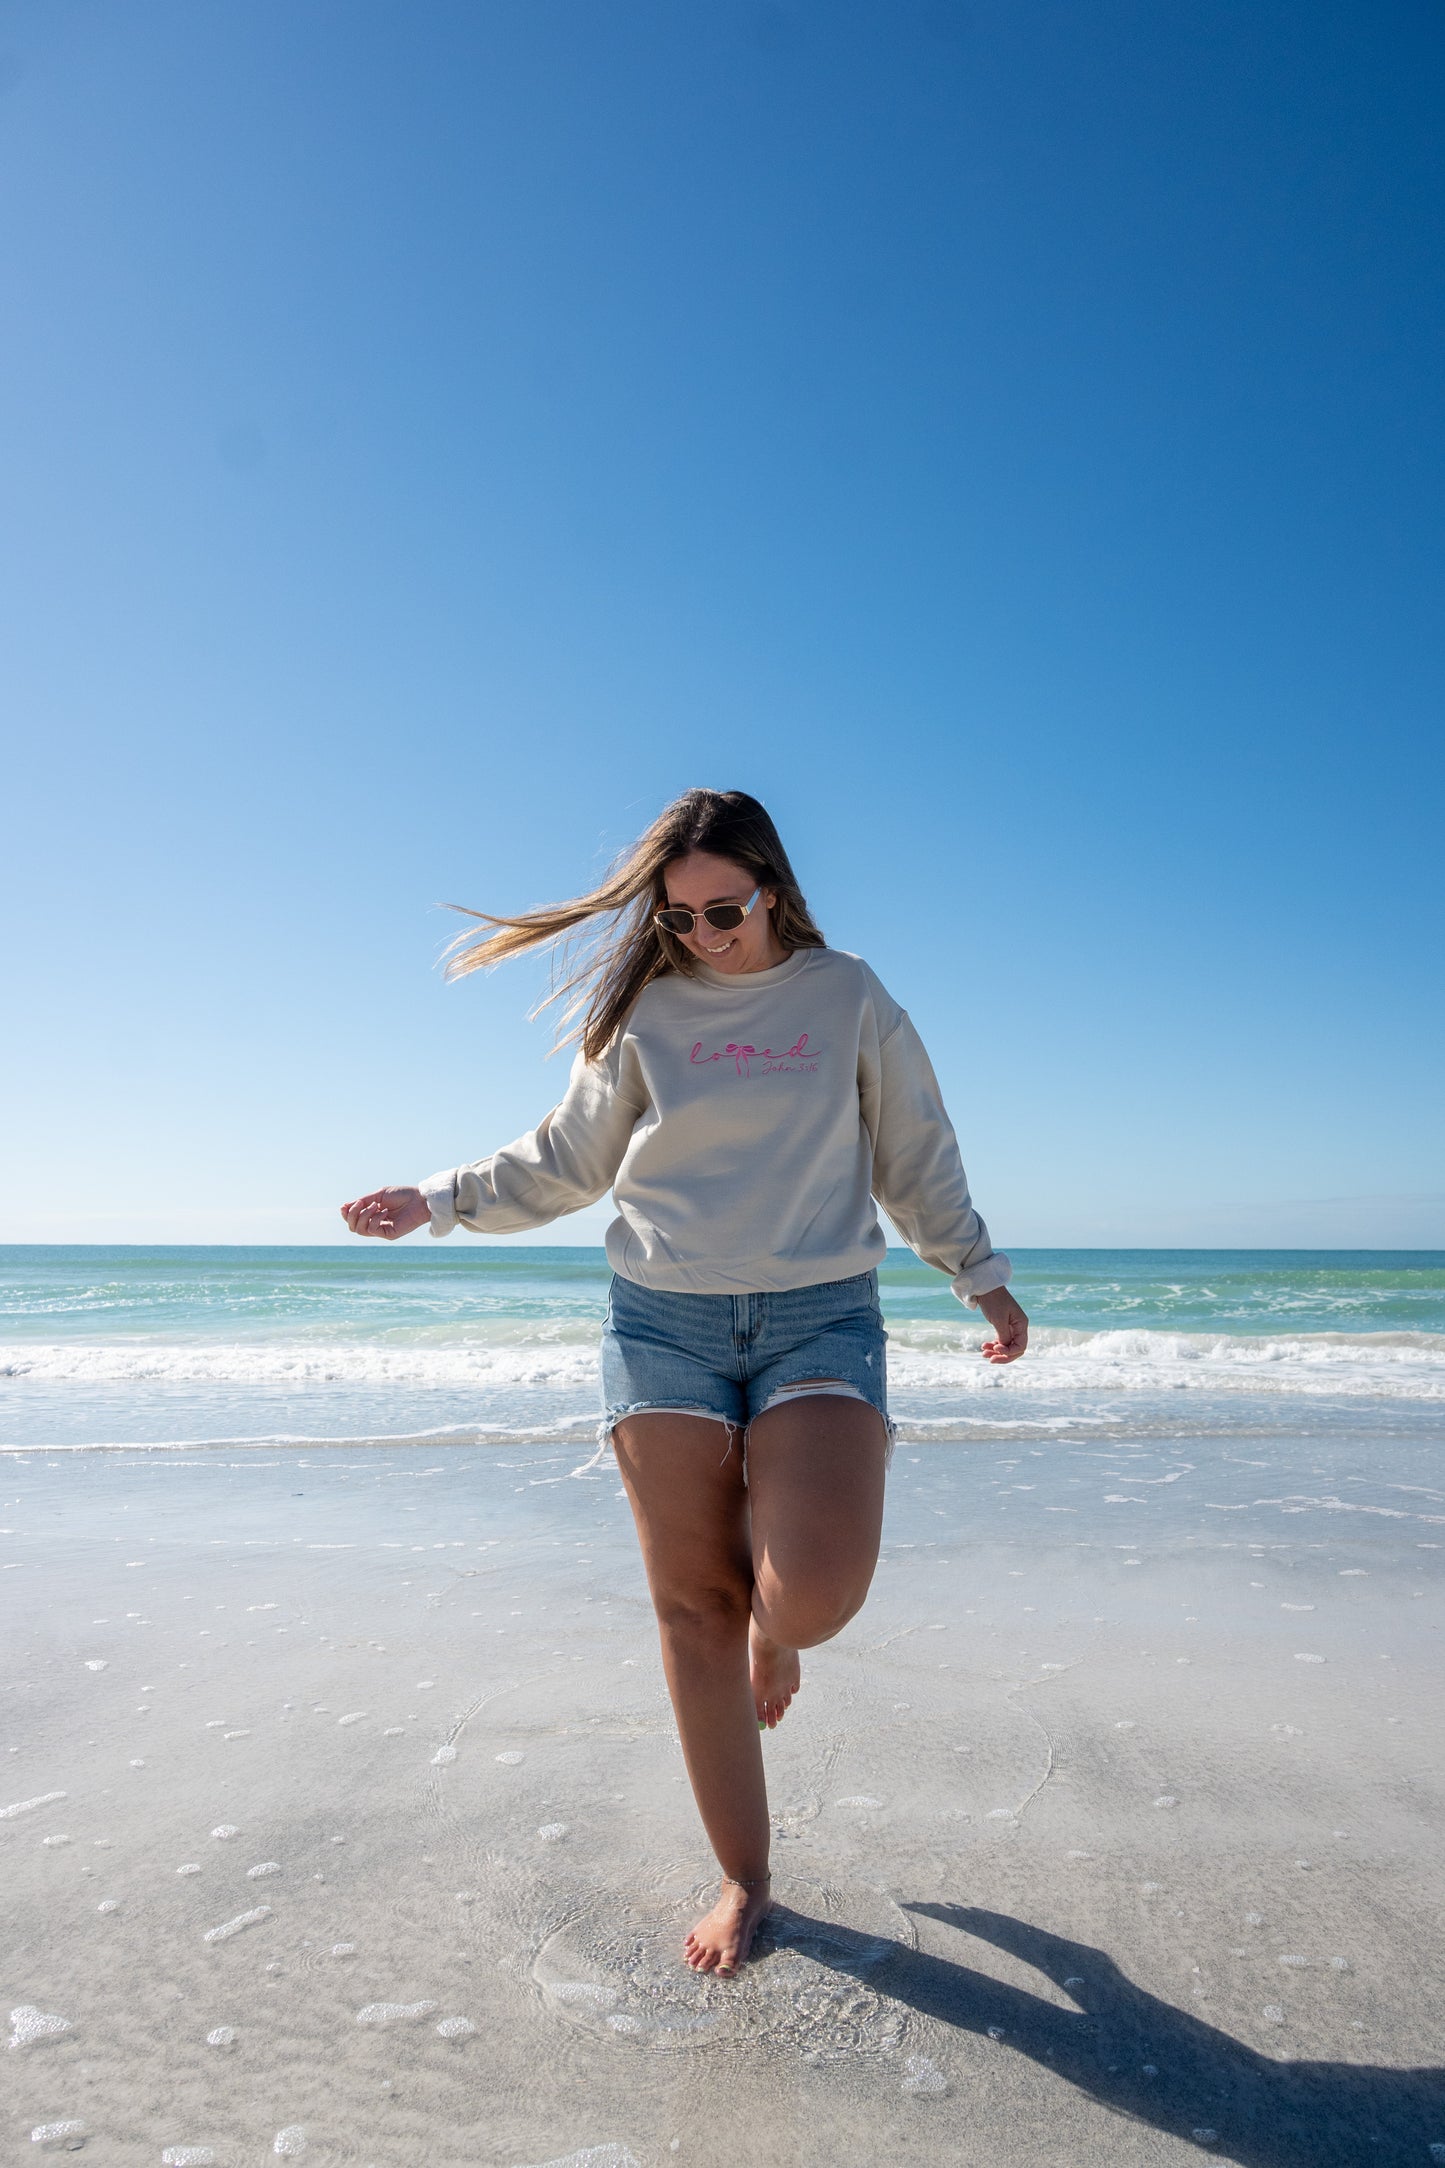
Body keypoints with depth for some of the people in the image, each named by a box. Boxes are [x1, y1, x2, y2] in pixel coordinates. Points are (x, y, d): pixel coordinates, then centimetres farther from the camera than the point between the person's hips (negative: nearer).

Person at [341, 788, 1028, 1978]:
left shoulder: (849, 996, 5)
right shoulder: (645, 1010, 7)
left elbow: (917, 1157, 12)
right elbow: (567, 1157, 13)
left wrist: (985, 1279, 15)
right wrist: (439, 1200, 6)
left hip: (820, 1318, -1)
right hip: (664, 1322, 2)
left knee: (813, 1594, -19)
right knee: (693, 1607, 5)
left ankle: (774, 1626, 21)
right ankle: (745, 1878, 24)